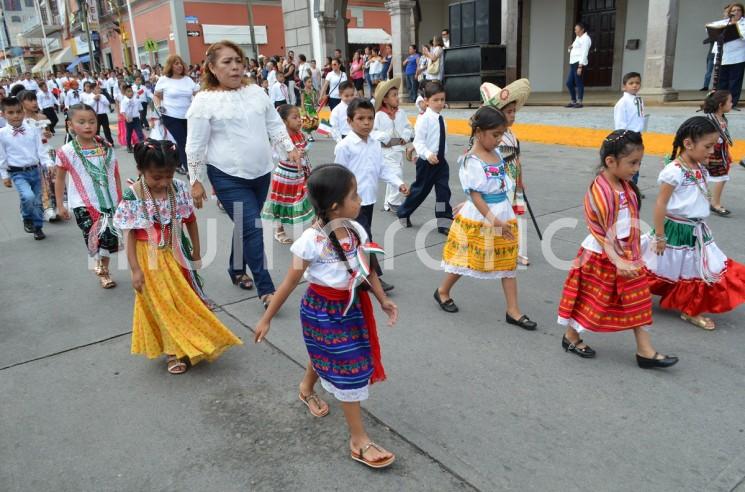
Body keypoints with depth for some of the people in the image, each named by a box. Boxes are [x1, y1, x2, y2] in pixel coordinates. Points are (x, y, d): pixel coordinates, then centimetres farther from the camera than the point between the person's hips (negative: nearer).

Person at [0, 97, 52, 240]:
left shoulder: (32, 130, 0)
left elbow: (41, 150, 1)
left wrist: (49, 164, -14)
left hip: (34, 170, 3)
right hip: (17, 173, -3)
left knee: (37, 201, 11)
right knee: (28, 196, -26)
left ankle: (38, 227, 30)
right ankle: (27, 219, 4)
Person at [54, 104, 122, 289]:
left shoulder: (106, 148, 0)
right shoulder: (66, 152, -6)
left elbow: (115, 175, 9)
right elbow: (60, 179, 5)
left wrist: (121, 200, 11)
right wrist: (60, 205, 6)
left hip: (108, 202, 3)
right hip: (83, 204, -3)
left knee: (110, 239, 6)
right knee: (95, 236, -15)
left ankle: (104, 271, 28)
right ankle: (99, 265, 12)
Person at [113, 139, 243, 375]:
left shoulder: (179, 189, -10)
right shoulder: (133, 197, -17)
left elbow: (191, 221, 1)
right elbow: (130, 234, -12)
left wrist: (196, 253, 6)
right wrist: (135, 269, -12)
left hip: (177, 255, 3)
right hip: (151, 259, -3)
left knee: (184, 299, 14)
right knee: (162, 304, 7)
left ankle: (184, 344, 34)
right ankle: (174, 350, 22)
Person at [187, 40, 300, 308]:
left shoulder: (256, 92, 7)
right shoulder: (204, 101, -8)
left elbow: (274, 124, 13)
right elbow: (195, 145, -7)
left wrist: (290, 148, 2)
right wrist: (195, 181, -7)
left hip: (261, 172, 6)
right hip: (229, 177, -5)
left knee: (246, 226, 17)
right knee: (252, 229, -10)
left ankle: (236, 270, 39)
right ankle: (266, 288, 0)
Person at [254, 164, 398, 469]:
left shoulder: (356, 230, -8)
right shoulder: (313, 239, -27)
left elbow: (367, 269, 5)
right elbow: (290, 282, -18)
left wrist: (383, 300, -1)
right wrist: (267, 319, -11)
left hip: (351, 306, 7)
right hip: (322, 310, -6)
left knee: (324, 356, 28)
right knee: (348, 370, 0)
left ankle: (306, 390, 61)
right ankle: (359, 441, 15)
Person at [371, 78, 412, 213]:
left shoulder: (401, 113, 4)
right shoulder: (379, 115, -10)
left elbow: (409, 128, 10)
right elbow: (372, 131, -11)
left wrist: (406, 136, -7)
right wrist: (383, 138, -19)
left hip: (399, 148, 6)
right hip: (386, 150, -6)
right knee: (397, 174, -17)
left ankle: (388, 204, 29)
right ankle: (395, 202, -1)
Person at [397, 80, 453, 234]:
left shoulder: (441, 119, 7)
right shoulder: (424, 118, -15)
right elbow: (418, 141, -19)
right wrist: (428, 154, -32)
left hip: (441, 161, 6)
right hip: (426, 162, -6)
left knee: (444, 191, 1)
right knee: (420, 190, 8)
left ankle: (444, 223, 9)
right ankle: (403, 213, 30)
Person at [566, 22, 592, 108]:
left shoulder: (585, 39, -7)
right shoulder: (577, 37, 20)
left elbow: (584, 53, -14)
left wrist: (580, 66, -21)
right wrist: (570, 48, 7)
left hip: (579, 63, -9)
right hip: (572, 63, 9)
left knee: (579, 83, -6)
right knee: (569, 83, 9)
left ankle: (579, 102, -2)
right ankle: (573, 101, 19)